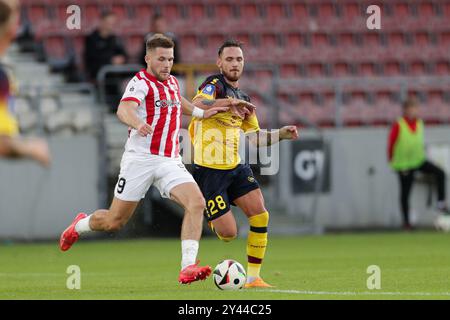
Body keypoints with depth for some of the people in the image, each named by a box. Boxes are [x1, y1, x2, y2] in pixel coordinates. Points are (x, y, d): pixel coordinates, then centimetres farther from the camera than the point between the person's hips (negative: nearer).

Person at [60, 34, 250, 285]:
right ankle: (80, 225, 38)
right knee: (114, 222, 4)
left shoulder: (173, 82, 13)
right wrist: (137, 124, -52)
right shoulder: (141, 82, -10)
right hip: (141, 159, -5)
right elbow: (124, 109, -32)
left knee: (196, 203, -21)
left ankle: (188, 267, -27)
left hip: (170, 161, 5)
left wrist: (201, 112, 32)